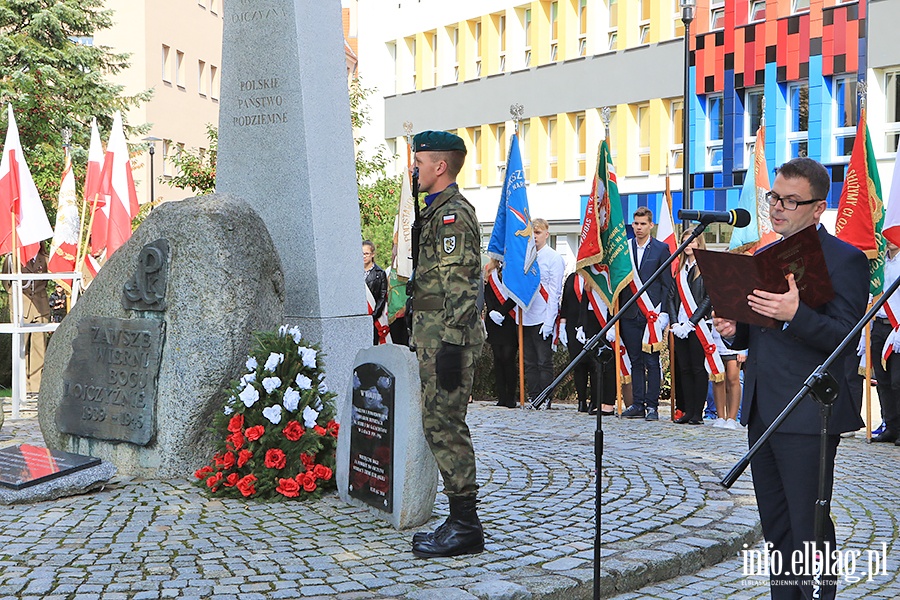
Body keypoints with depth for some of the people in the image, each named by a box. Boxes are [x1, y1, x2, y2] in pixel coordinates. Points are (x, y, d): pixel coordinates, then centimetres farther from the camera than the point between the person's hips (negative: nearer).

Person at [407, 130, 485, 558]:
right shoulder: (437, 211, 21)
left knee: (445, 426, -8)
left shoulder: (453, 213, -13)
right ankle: (461, 522, 18)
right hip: (434, 335, 11)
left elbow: (460, 286, -20)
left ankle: (465, 526, -3)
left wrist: (451, 346, -24)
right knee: (441, 426, 12)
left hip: (447, 336, -11)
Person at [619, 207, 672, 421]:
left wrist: (663, 312, -7)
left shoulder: (661, 249, 2)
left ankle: (651, 405, 1)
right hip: (629, 313, 3)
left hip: (651, 313, -3)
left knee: (652, 361, -2)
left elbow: (667, 284, 1)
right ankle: (637, 404, 12)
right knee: (636, 361, 8)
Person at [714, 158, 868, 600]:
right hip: (761, 411, 8)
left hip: (807, 415, -8)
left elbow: (844, 337, -17)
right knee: (775, 525, 15)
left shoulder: (844, 259, -7)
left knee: (808, 527, -6)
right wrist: (734, 331, 1)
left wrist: (795, 314, -32)